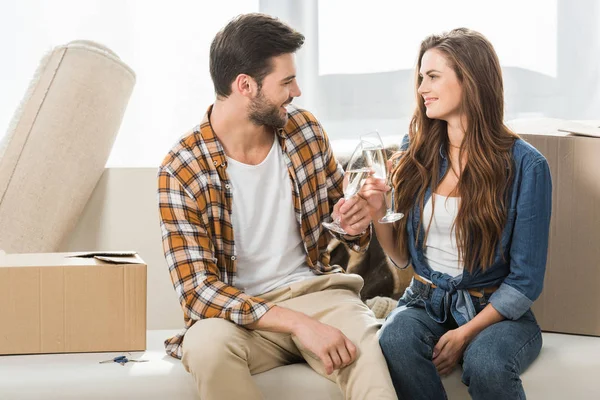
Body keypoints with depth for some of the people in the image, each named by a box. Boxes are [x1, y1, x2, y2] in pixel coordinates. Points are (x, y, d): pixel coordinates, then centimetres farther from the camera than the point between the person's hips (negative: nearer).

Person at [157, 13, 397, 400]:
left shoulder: (306, 130, 3)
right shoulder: (182, 171, -12)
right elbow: (198, 290, -17)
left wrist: (356, 220, -7)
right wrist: (298, 323, -29)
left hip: (315, 290, 2)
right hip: (239, 311, -2)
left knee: (366, 346, -33)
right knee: (208, 345, -37)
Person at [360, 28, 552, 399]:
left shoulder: (525, 166, -9)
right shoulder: (417, 151, 4)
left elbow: (525, 281, -6)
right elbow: (402, 257, 9)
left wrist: (465, 333, -15)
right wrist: (378, 213, -9)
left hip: (496, 311, -3)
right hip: (426, 302, 3)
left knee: (485, 362, -36)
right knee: (395, 341, -31)